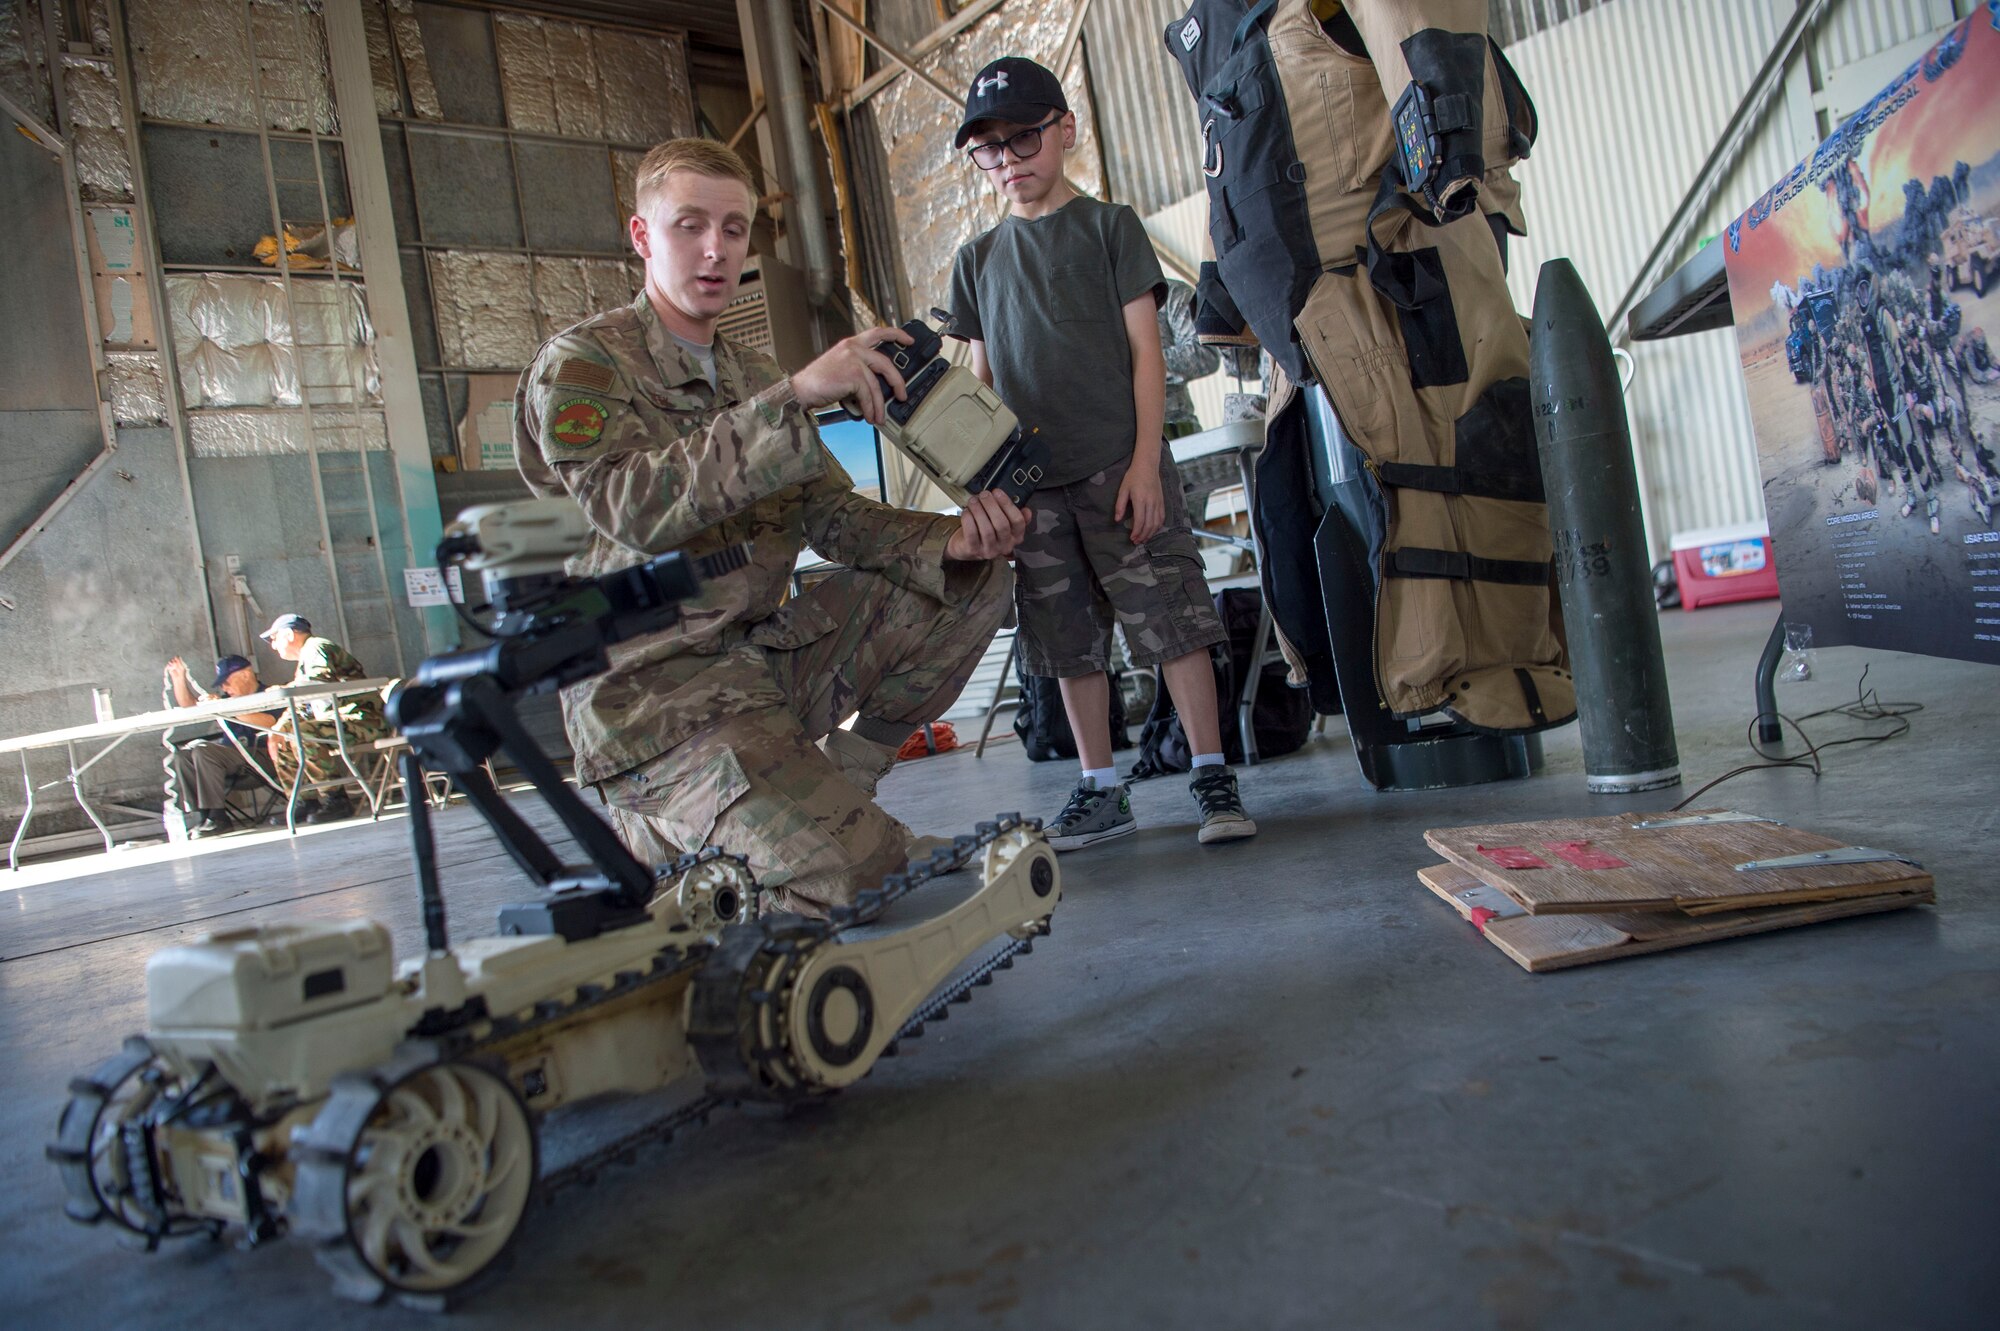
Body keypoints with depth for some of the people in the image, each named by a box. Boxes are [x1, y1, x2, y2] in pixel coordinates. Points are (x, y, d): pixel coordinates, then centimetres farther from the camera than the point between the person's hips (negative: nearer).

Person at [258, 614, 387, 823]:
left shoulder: (316, 647, -5)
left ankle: (336, 800, -24)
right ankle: (307, 801, 6)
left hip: (363, 719, -11)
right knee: (281, 740, 11)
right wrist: (280, 727, 7)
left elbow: (321, 683, -23)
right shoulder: (305, 657, 25)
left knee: (302, 733, -29)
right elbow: (301, 707, 23)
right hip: (339, 720, 11)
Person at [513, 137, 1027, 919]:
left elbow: (835, 516, 10)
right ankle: (665, 839, 3)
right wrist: (795, 398, -31)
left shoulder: (755, 378, 19)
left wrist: (950, 542, -10)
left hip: (766, 652, 8)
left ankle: (827, 787, 5)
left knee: (976, 581, 2)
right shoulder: (581, 365, -4)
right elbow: (634, 508, -24)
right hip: (655, 690, -8)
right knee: (860, 874, -25)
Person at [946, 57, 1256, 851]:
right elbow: (982, 378, 16)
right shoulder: (978, 261, 15)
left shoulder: (1108, 227, 6)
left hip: (1118, 466, -3)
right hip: (1031, 481, 4)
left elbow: (1144, 349, 0)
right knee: (1069, 642, 6)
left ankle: (1212, 778, 3)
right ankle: (1100, 792, 16)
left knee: (1169, 620, -6)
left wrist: (1145, 460, -9)